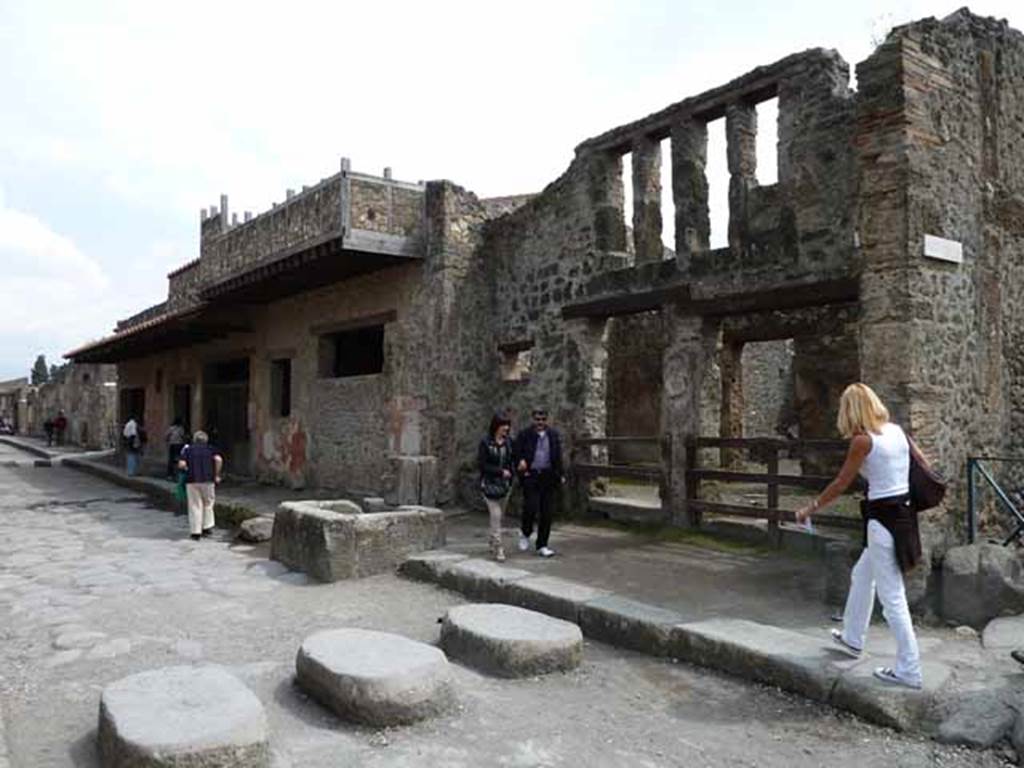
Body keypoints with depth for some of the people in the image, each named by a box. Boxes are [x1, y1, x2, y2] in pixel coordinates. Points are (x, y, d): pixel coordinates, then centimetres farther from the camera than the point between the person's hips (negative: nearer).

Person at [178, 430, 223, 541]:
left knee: (195, 506, 5)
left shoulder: (188, 449, 8)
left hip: (192, 481, 0)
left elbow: (181, 464, -6)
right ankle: (206, 527, 18)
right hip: (207, 480, 0)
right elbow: (218, 459, -11)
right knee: (208, 504, 17)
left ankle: (195, 532, 6)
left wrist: (188, 469, 14)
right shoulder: (210, 449, 7)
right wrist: (217, 475, -3)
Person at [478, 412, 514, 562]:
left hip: (505, 484, 5)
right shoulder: (485, 443, -9)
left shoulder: (508, 442, 6)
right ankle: (498, 549, -7)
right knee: (495, 515, -10)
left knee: (499, 516, 12)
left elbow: (511, 462, 11)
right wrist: (500, 471, -15)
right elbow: (481, 464, -11)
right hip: (490, 484, -5)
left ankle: (494, 544, 27)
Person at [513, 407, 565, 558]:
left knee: (547, 513, 3)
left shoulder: (554, 435, 9)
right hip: (531, 476, -3)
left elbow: (558, 457, 15)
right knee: (531, 508, -11)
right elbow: (515, 453, 1)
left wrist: (560, 475, 10)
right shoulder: (524, 435, -1)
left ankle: (542, 546, 14)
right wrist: (520, 464, -15)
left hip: (548, 477, 3)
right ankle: (525, 533, 20)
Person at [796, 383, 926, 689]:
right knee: (861, 575, 24)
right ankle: (852, 638, 39)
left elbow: (840, 484, -9)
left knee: (892, 597, 1)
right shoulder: (897, 430, 7)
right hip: (904, 513, 9)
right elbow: (925, 467, 13)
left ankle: (908, 670, 8)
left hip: (883, 519, -9)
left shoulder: (863, 440, -14)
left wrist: (810, 508, 2)